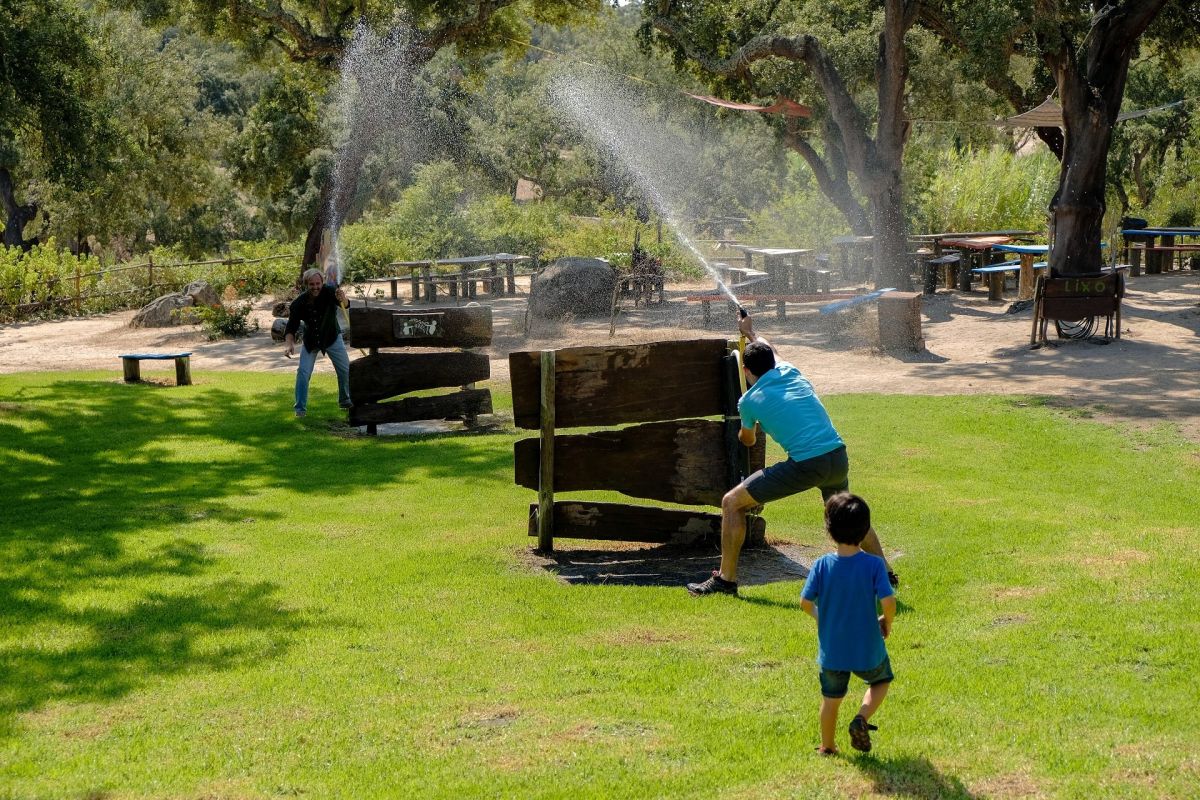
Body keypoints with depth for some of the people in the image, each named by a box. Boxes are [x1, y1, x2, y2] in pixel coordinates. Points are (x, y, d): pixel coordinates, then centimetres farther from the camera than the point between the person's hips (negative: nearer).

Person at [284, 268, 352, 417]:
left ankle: (345, 400, 26)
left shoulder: (329, 293, -27)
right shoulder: (299, 303, -23)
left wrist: (342, 300, -68)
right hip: (310, 341, 0)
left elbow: (344, 304, -44)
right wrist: (290, 344, -38)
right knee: (303, 372, -10)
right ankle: (300, 408, 1)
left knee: (346, 370, 3)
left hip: (332, 338, 0)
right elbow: (291, 327, -19)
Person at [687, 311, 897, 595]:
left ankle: (726, 579, 9)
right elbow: (769, 352, 41)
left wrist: (749, 425, 48)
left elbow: (748, 441, 25)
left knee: (732, 503, 6)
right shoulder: (790, 372, 14)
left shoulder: (748, 401, 3)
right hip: (838, 457, 6)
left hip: (805, 466, -6)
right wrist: (750, 332, 59)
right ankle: (885, 572, 39)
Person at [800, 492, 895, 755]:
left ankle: (827, 746, 32)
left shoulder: (822, 565, -11)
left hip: (832, 651, 1)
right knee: (882, 680, 27)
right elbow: (888, 601, -22)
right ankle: (861, 719, 5)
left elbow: (805, 602, -11)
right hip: (868, 649, -1)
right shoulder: (874, 565, -16)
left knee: (831, 698, 21)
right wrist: (887, 622, 0)